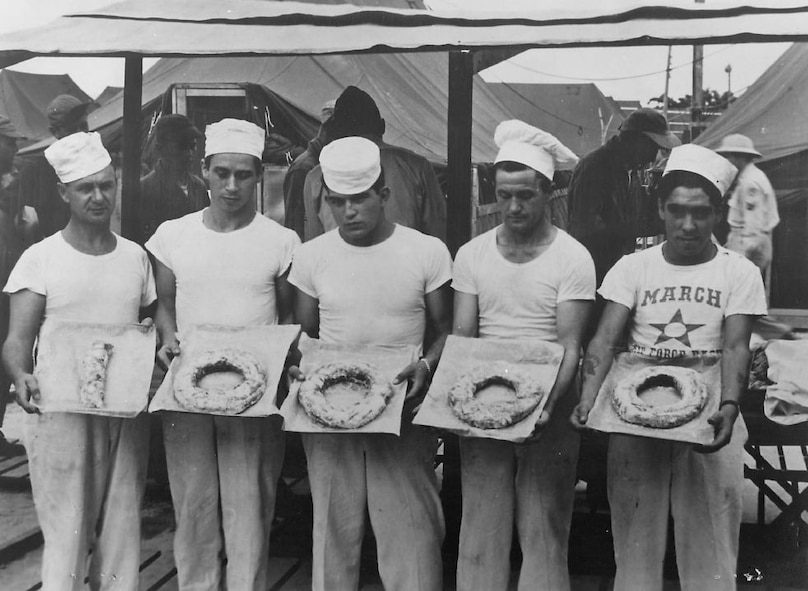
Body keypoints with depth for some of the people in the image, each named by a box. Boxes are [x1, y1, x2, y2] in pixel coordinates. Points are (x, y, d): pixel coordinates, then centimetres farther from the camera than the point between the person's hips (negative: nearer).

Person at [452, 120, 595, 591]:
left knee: (544, 531, 2)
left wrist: (546, 404, -26)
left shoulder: (572, 258, -5)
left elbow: (570, 349, -10)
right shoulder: (472, 255, 5)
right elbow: (461, 338, 4)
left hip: (547, 409, -3)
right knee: (481, 530, 6)